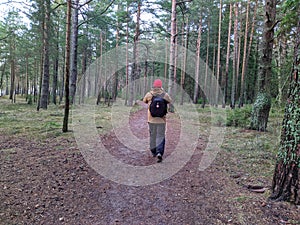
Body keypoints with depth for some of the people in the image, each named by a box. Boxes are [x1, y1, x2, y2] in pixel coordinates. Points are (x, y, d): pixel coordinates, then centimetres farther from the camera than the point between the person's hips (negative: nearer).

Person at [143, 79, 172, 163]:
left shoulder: (149, 94, -6)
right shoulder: (165, 95, -6)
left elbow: (144, 101, 14)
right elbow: (170, 101, 14)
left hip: (151, 119, 1)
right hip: (161, 120, -1)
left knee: (152, 136, 17)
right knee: (160, 136, 4)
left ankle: (153, 152, 29)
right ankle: (159, 152, -12)